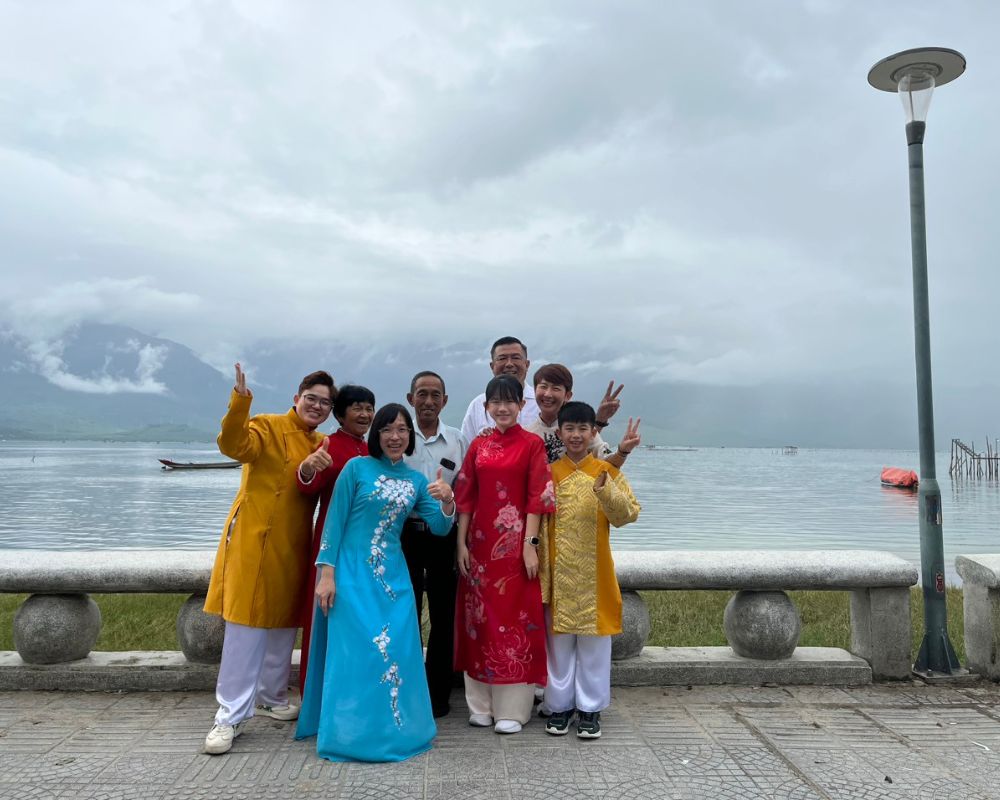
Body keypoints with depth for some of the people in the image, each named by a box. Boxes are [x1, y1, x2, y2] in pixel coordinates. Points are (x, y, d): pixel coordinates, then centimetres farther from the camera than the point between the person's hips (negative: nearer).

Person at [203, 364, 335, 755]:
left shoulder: (322, 444, 12)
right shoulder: (267, 426, -7)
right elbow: (234, 446, -26)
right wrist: (240, 401, -39)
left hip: (293, 545, 6)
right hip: (256, 539, -6)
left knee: (285, 623, 16)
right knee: (246, 626, -3)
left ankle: (271, 697, 35)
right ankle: (231, 716, 8)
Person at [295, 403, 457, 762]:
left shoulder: (416, 480, 9)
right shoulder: (357, 467, -3)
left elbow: (439, 528, 4)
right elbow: (334, 520, -5)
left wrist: (448, 502, -17)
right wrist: (326, 573, -10)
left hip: (393, 576, 4)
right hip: (352, 574, -4)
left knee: (397, 653, 5)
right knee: (355, 651, -2)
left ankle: (394, 729, 23)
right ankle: (352, 733, 13)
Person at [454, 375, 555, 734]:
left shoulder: (532, 444, -2)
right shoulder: (478, 445, 8)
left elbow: (536, 497, -6)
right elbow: (466, 497, 8)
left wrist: (530, 544, -11)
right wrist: (461, 543, 3)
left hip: (515, 543, -4)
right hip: (480, 542, 4)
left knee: (514, 617, 1)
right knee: (480, 617, 9)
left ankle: (511, 708, 13)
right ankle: (481, 703, 22)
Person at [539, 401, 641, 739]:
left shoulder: (607, 471, 1)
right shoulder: (549, 473, 3)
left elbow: (627, 515, -7)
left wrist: (605, 489, -24)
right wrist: (540, 563, -8)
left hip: (594, 573, 0)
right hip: (558, 572, 1)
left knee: (594, 642, 7)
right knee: (559, 641, 9)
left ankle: (590, 708, 21)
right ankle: (560, 705, 24)